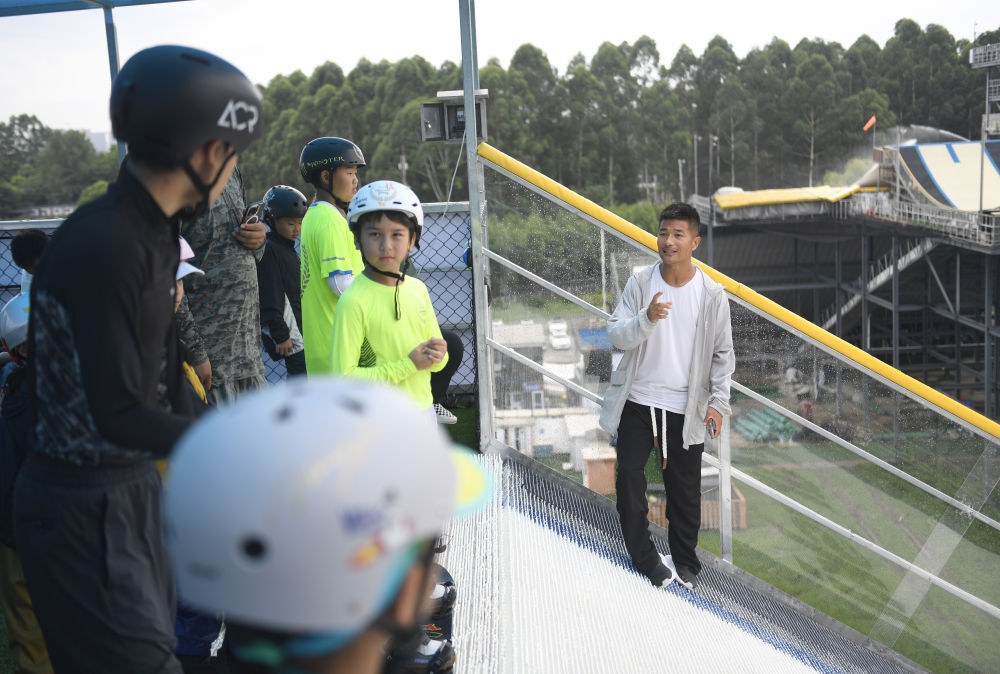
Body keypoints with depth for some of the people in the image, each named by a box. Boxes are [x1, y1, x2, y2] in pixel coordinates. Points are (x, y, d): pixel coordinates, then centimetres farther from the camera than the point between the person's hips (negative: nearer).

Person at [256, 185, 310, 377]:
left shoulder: (289, 249, 17)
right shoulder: (269, 250, -13)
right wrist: (281, 336, -19)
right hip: (289, 334, -9)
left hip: (299, 330, 9)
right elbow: (271, 299, -17)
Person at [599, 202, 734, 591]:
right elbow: (616, 335, -9)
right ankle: (645, 558, 18)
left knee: (685, 491, 9)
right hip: (637, 402, 1)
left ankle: (685, 563, 29)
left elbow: (722, 353, 2)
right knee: (629, 479, 1)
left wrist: (718, 401, -5)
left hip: (686, 409, -1)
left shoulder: (712, 294, -4)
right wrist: (647, 319, -27)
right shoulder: (639, 284, -3)